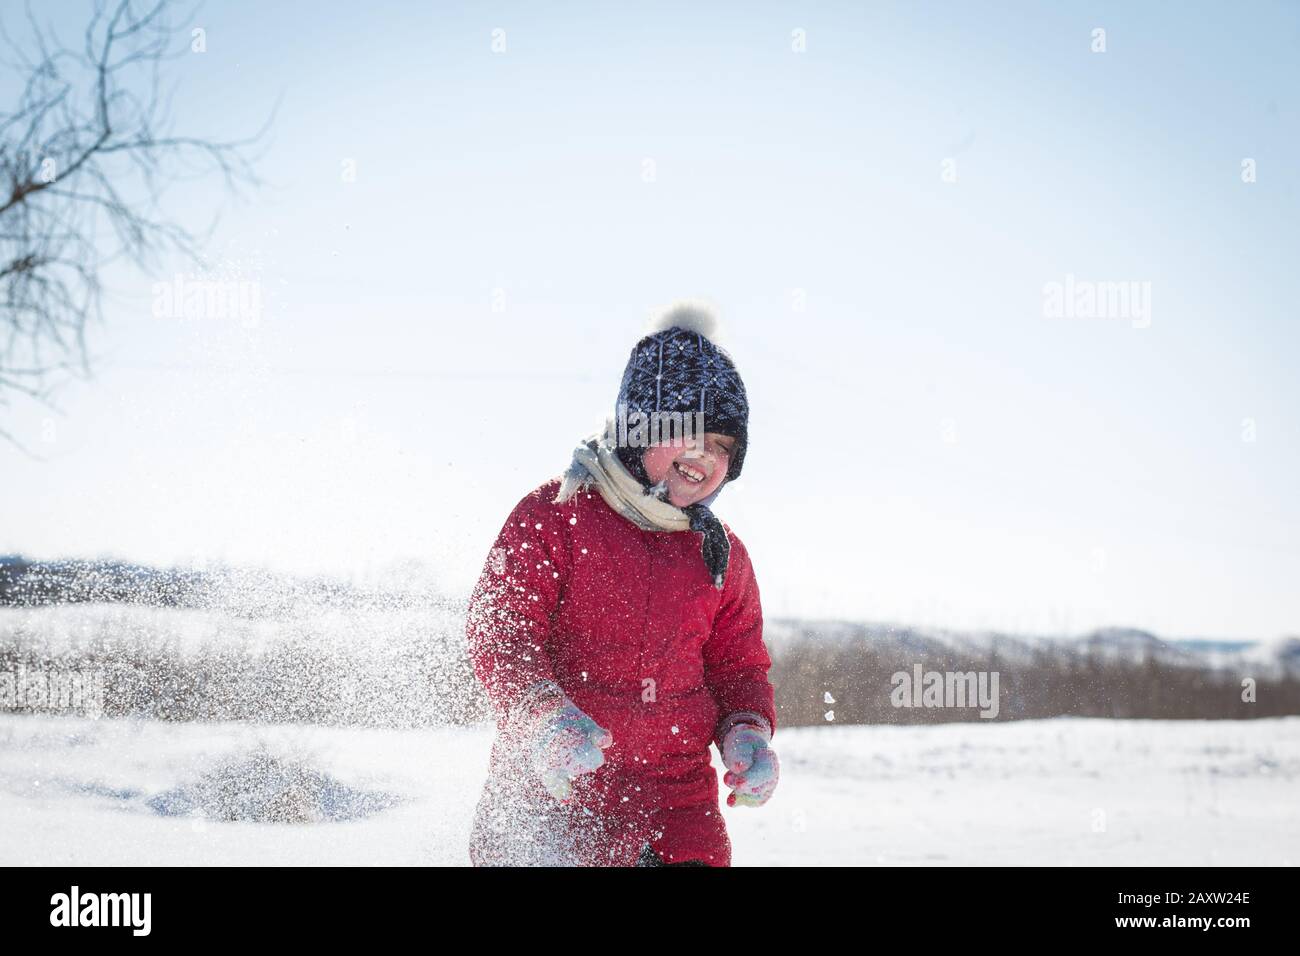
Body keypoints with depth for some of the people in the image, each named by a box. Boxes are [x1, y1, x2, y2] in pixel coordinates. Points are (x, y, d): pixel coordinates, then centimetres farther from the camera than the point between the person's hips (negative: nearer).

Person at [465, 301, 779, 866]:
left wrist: (747, 732, -1)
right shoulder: (555, 513, -3)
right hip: (555, 790, -4)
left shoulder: (723, 555, 14)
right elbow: (498, 626, -10)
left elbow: (738, 662, 21)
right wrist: (546, 716, -27)